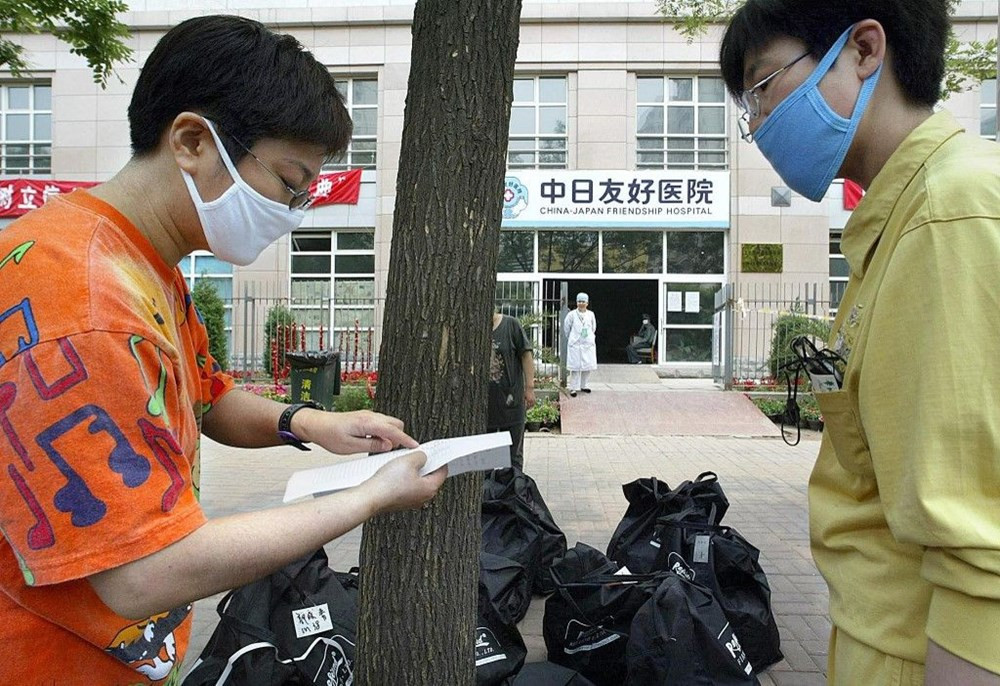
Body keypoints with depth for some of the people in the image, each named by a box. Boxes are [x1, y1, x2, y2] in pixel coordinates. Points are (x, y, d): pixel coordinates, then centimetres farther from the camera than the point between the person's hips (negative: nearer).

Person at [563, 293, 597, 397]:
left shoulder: (591, 314, 6)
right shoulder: (572, 315, -4)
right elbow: (566, 329, 5)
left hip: (589, 344, 4)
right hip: (575, 345, -4)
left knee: (588, 366, 6)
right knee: (575, 367, -6)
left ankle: (583, 385, 23)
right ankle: (574, 388, 2)